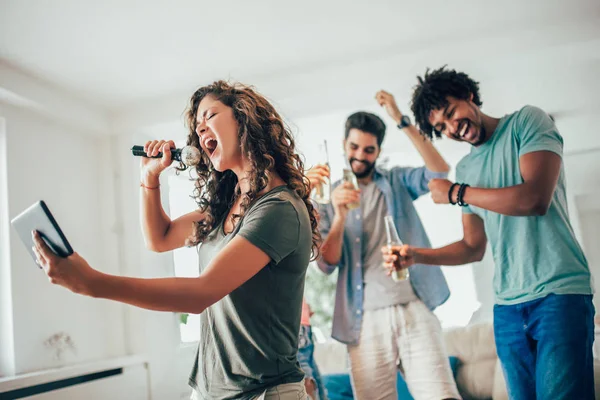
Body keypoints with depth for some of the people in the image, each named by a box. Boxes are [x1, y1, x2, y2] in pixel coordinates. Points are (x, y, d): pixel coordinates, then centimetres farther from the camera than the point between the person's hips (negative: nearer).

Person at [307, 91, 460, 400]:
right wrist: (339, 216, -17)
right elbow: (326, 264, 0)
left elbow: (439, 173, -8)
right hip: (365, 320, 0)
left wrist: (402, 121, -14)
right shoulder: (329, 197, 10)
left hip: (413, 308, 0)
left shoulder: (396, 181, 12)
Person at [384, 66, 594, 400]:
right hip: (507, 306, 6)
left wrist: (457, 193, -4)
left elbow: (535, 198, -15)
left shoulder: (528, 122, 0)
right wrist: (415, 256, 6)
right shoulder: (466, 168, 16)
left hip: (558, 293, -5)